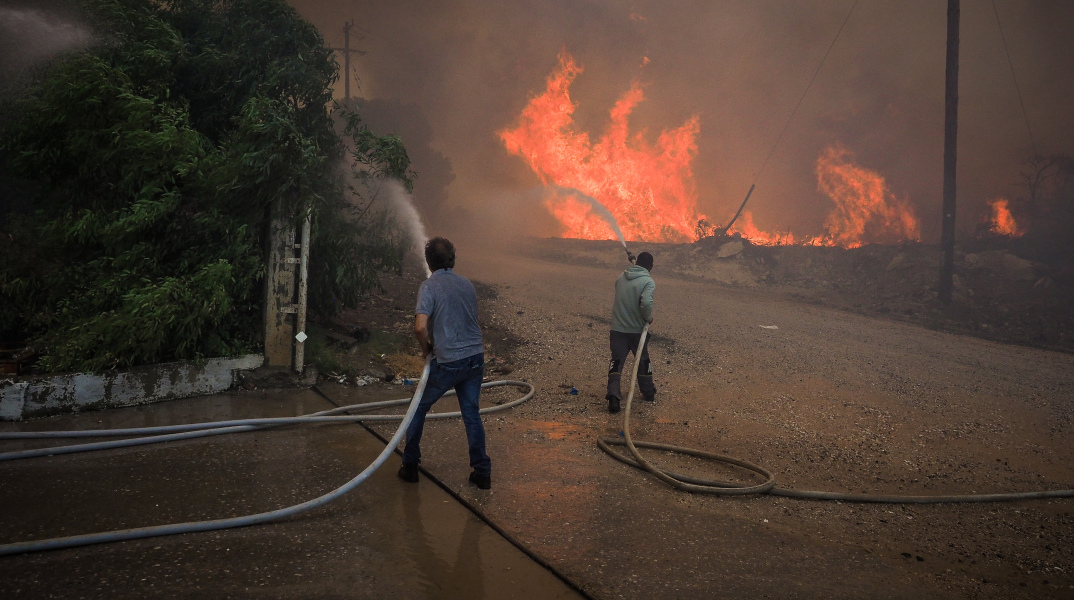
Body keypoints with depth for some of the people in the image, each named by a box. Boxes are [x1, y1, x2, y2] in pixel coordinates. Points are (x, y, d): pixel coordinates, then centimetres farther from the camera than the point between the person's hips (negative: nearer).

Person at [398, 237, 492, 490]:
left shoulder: (429, 286, -10)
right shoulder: (467, 284, 9)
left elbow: (420, 327, -22)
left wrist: (426, 348, -3)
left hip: (448, 362, -5)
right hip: (475, 356, 5)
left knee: (419, 408, 14)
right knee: (471, 413, 14)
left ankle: (410, 466, 22)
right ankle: (482, 472, 16)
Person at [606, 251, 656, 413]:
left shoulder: (621, 278, 3)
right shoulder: (648, 281, -13)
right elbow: (646, 302, -28)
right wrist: (649, 318, -10)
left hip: (618, 328, 2)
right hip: (637, 329, -2)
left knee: (616, 361, 3)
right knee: (643, 361, 18)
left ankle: (613, 395, -16)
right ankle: (649, 393, 33)